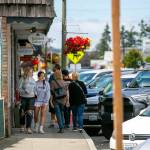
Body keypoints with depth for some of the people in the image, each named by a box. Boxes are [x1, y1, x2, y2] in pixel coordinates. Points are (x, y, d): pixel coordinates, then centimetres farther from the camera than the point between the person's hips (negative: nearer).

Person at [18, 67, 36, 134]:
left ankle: (28, 128, -12)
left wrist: (34, 93, -2)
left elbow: (35, 88, 17)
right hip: (23, 97, -2)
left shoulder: (32, 80, 9)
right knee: (22, 113, 7)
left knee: (29, 113, -9)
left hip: (31, 98, 2)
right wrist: (25, 91, -21)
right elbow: (19, 88, -7)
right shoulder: (22, 79, -4)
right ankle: (22, 126, 28)